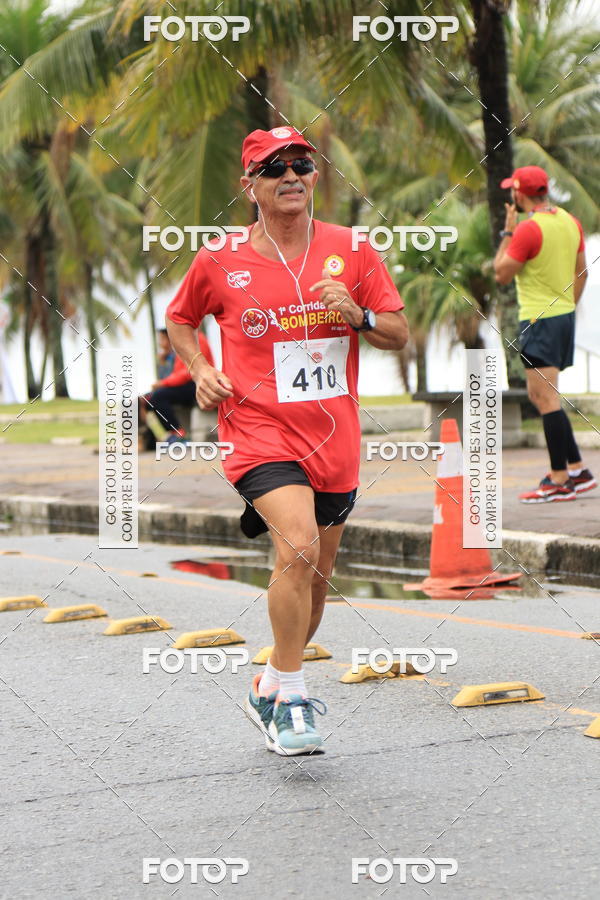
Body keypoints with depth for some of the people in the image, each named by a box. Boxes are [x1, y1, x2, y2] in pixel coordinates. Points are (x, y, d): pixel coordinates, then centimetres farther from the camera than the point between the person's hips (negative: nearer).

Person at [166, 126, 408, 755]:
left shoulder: (350, 250, 4)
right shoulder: (220, 261, 0)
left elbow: (399, 333, 8)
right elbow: (178, 319, 17)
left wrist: (357, 316, -12)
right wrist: (200, 371, 0)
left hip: (334, 438, 4)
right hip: (259, 428, -4)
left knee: (315, 576, 13)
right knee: (298, 548, -26)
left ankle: (270, 691, 34)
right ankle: (291, 699, -13)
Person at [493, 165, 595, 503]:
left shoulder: (528, 229, -17)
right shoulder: (570, 222, 9)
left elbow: (502, 274, -10)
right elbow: (581, 273, 16)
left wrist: (508, 232, -2)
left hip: (539, 320, -9)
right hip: (565, 315, 9)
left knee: (547, 399, -7)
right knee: (539, 394, 17)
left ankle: (559, 480, -7)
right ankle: (578, 469, 17)